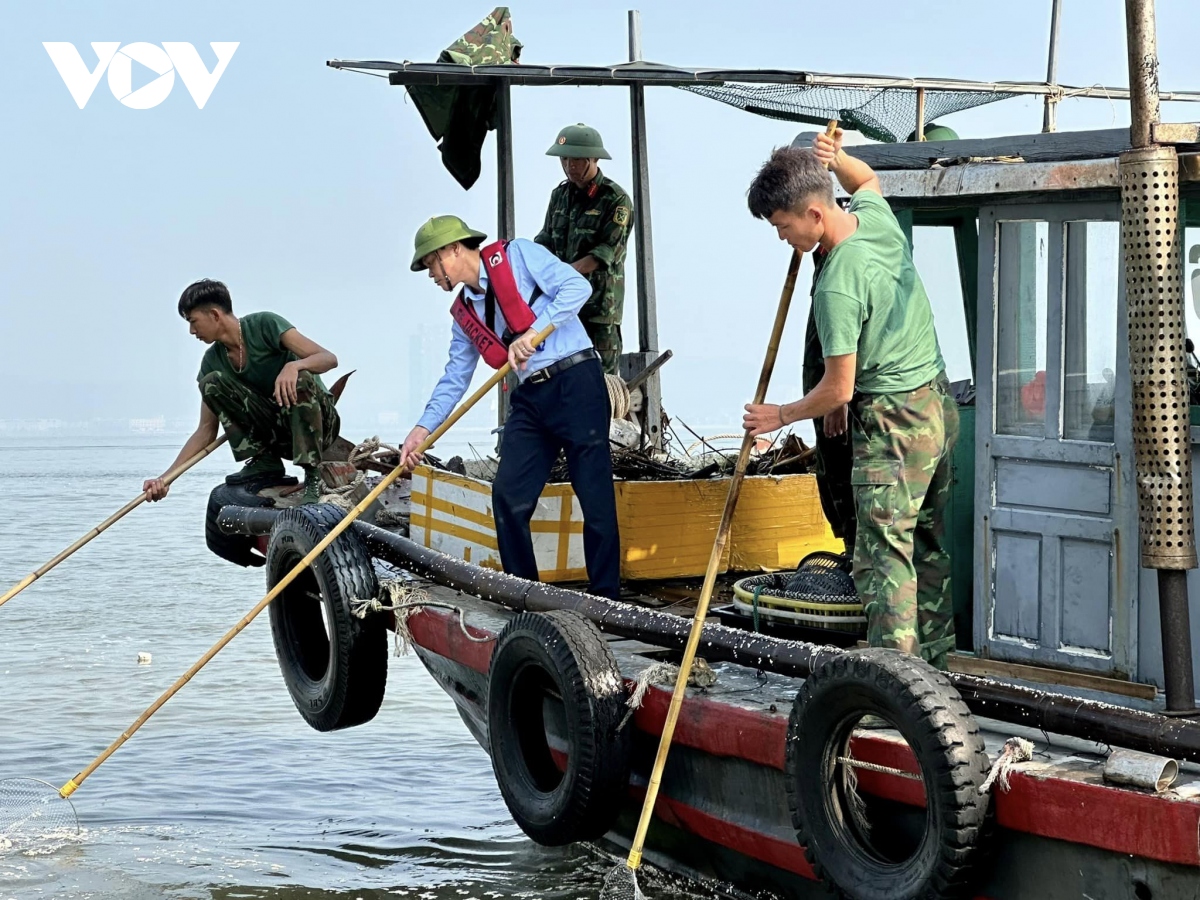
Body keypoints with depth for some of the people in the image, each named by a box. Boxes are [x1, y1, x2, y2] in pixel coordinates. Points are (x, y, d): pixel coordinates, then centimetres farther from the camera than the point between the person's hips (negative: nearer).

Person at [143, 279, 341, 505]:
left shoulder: (264, 325, -13)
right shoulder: (212, 360, 3)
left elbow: (329, 358, -19)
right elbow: (207, 430, 3)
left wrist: (294, 365, -41)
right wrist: (166, 477, -6)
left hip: (318, 422, -5)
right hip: (276, 432, 5)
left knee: (301, 378, -36)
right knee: (211, 383, -10)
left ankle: (312, 476, -30)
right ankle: (264, 462, -12)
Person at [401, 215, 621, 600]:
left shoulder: (517, 256, -4)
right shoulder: (463, 314, 15)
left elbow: (577, 286, -12)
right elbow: (455, 377, 17)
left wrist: (533, 332, -18)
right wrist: (423, 429, 8)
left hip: (576, 383, -7)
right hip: (530, 398, 7)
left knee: (595, 497, -7)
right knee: (507, 496, -2)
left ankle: (606, 600, -2)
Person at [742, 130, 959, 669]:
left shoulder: (837, 286, -23)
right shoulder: (877, 216, 1)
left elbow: (838, 390, -17)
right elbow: (867, 180, 29)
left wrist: (782, 416, 0)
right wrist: (836, 158, 8)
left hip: (893, 423, -10)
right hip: (938, 403, 10)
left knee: (883, 554, -9)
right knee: (930, 544, 14)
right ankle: (933, 664, 21)